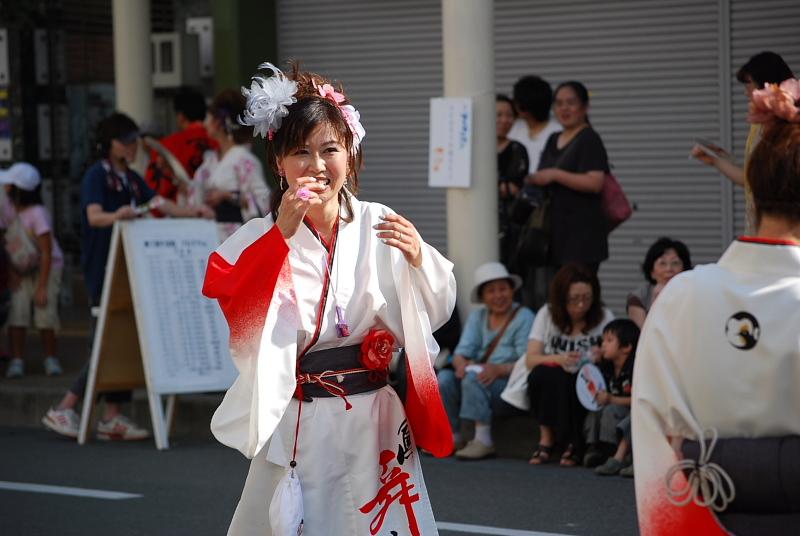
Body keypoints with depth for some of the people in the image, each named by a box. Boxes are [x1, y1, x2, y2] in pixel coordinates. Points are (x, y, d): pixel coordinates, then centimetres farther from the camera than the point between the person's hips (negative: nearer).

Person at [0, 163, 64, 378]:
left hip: (47, 268, -5)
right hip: (21, 269, 5)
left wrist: (42, 287, -22)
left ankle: (51, 359, 11)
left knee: (45, 315, -7)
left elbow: (46, 253, -22)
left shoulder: (37, 214, -25)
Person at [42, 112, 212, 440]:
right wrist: (116, 216, -44)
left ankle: (112, 417, 6)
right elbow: (94, 215, -23)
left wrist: (193, 213, -2)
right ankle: (63, 411, -5)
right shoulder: (96, 175, -8)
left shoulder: (131, 178, 16)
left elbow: (160, 204, 15)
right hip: (103, 269, -8)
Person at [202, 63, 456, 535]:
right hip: (299, 425, -2)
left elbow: (437, 312, 3)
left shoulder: (379, 227, 0)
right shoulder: (260, 237, -6)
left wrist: (418, 258, -16)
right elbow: (236, 313, -23)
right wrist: (282, 232, -27)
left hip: (375, 423, 2)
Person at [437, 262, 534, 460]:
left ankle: (483, 441, -34)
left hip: (511, 385, -5)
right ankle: (451, 438, -16)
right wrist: (461, 364, -19)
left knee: (474, 377, -33)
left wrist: (499, 369, -28)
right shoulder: (477, 317, 18)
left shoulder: (524, 317, 0)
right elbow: (462, 352, 6)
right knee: (444, 377, -21)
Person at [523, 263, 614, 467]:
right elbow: (531, 360, -7)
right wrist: (558, 359, -26)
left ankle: (573, 443, -9)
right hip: (552, 390, 1)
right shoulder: (547, 314, 2)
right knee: (541, 374, -32)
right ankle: (546, 439, -15)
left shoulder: (604, 318, 0)